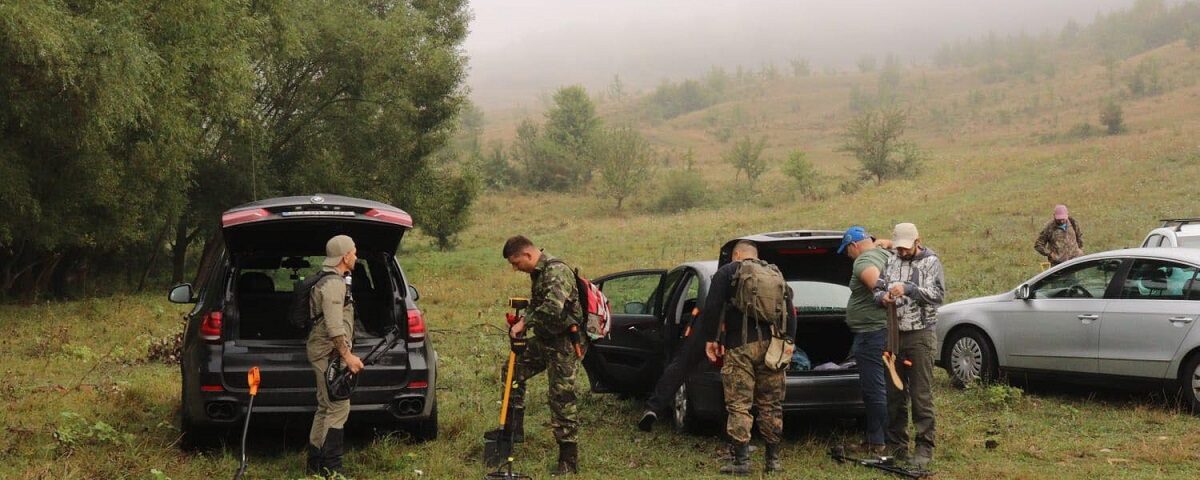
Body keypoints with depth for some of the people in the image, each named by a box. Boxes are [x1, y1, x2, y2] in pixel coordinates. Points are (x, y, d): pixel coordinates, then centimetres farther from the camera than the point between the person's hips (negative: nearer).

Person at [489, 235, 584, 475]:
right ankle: (514, 427, 25)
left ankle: (569, 461, 2)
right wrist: (523, 322, 5)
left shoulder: (556, 271, -21)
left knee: (562, 399, -6)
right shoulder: (538, 272, 10)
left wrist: (525, 322, -25)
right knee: (515, 369, 16)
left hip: (564, 343, -10)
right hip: (544, 339, 10)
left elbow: (553, 307, -36)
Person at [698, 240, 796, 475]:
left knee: (739, 405, -2)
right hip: (771, 345, 4)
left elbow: (712, 307, -4)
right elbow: (789, 309, 13)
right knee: (771, 406, 11)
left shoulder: (726, 273, 6)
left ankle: (741, 461, -5)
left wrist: (710, 339, 3)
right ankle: (773, 460, 12)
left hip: (740, 346, -4)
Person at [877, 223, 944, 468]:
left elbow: (938, 294, -11)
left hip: (919, 335, -5)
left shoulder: (931, 262, -1)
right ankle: (896, 445, 19)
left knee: (921, 395, -4)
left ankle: (925, 447, 3)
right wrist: (885, 297, -13)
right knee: (894, 394, 9)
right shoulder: (892, 262, 11)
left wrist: (908, 289, -22)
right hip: (894, 334, 5)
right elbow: (879, 288, 10)